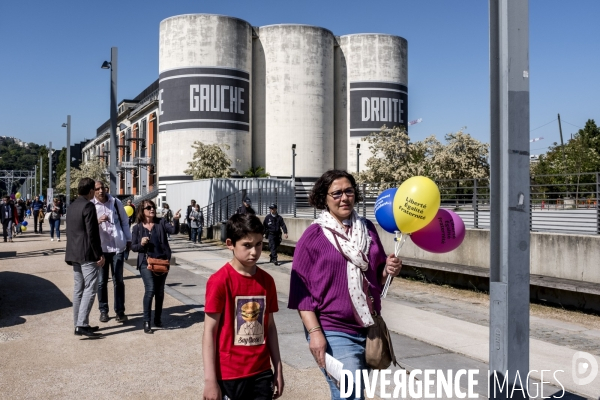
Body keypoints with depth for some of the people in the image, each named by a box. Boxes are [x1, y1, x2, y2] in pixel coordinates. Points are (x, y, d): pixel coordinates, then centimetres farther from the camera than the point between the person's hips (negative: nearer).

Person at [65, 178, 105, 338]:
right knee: (90, 288, -8)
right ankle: (82, 325, -12)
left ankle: (78, 324, 15)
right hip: (87, 254, -9)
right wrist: (99, 254, -14)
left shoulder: (72, 206, 15)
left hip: (74, 253, 9)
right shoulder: (88, 206, -13)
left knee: (78, 289, 11)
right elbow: (92, 234, -18)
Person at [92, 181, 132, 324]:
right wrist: (98, 221, -31)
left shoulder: (116, 202, -1)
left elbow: (124, 221, 9)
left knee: (118, 280, 7)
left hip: (117, 246, 1)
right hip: (100, 248, -1)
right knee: (101, 281, 8)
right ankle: (103, 311, 21)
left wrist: (128, 240, 10)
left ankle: (120, 311, 16)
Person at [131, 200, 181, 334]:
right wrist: (141, 244, -15)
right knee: (150, 289, -16)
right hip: (146, 262, -2)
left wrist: (176, 220, -29)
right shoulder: (137, 227, 2)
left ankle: (158, 319, 26)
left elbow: (174, 230, -11)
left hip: (162, 261, 2)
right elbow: (133, 247, 6)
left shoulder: (161, 222, 4)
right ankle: (146, 322, -8)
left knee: (160, 291, 11)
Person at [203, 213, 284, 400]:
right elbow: (209, 331, -12)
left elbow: (270, 326, 9)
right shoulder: (220, 281, -13)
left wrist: (278, 368, 9)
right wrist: (210, 380, -13)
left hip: (261, 373, 4)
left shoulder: (267, 281, 3)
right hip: (229, 375, -4)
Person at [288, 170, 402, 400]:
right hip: (333, 332, -5)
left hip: (368, 328, 6)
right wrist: (314, 331, -16)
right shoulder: (314, 236, -8)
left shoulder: (368, 229, 6)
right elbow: (302, 289, -10)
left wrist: (388, 271, -7)